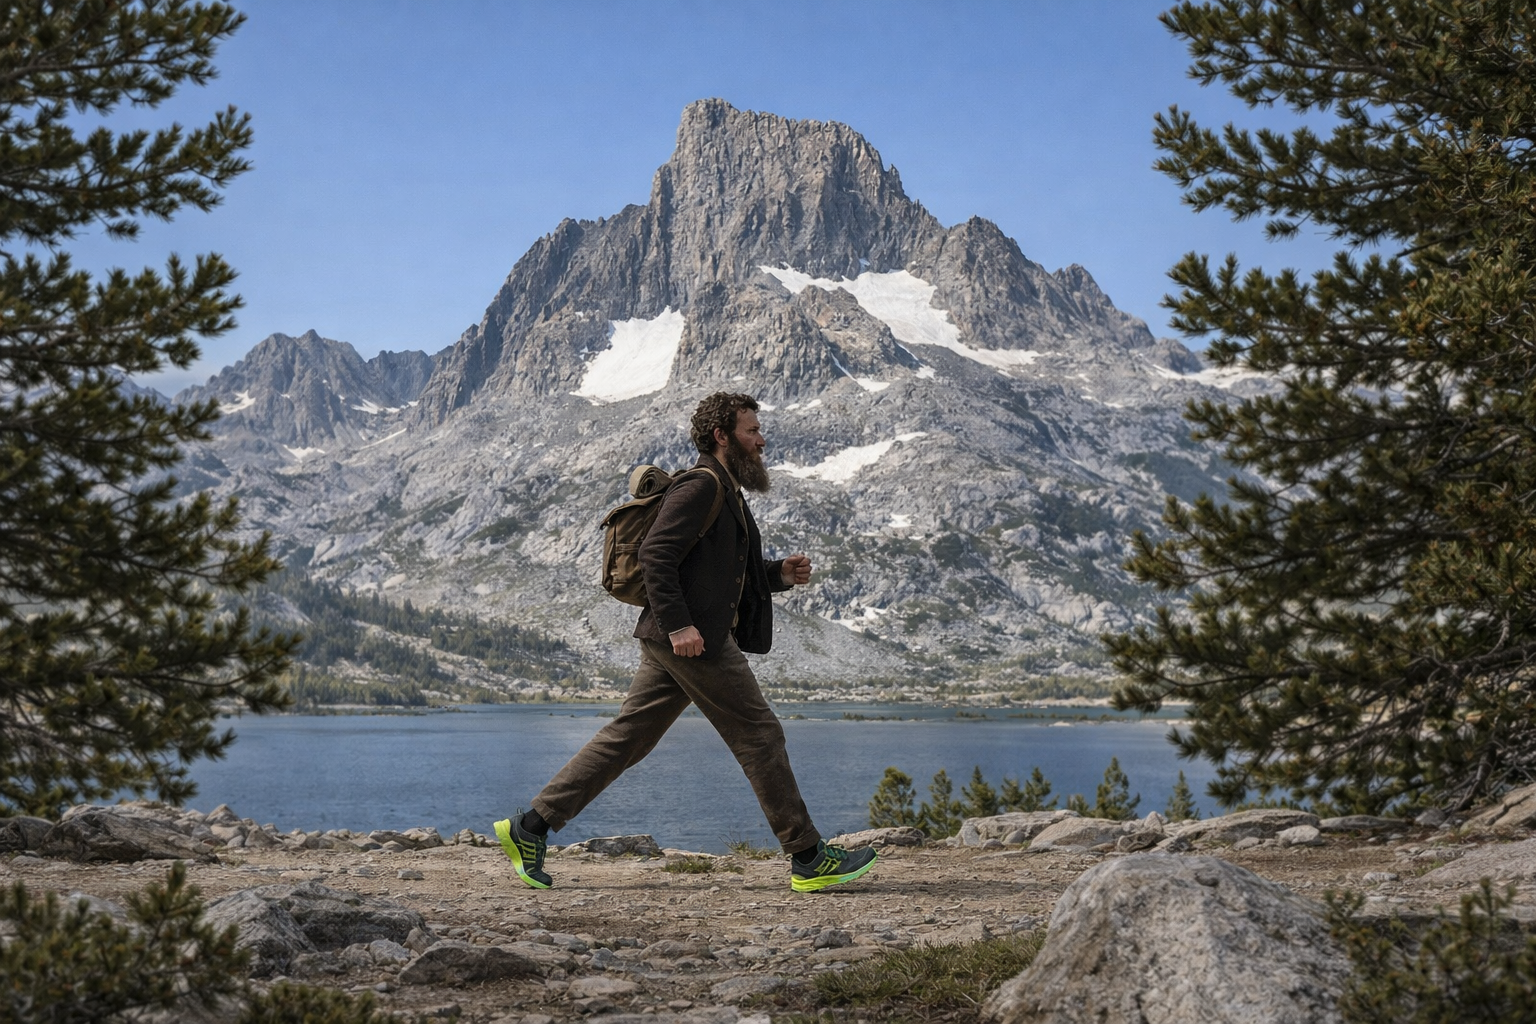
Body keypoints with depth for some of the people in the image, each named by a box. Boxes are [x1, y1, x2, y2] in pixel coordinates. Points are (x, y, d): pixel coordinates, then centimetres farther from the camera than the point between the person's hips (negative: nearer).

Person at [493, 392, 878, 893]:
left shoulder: (727, 493, 22)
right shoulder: (701, 485, -11)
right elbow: (655, 554, -20)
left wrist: (779, 574, 12)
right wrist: (678, 624, -25)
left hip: (674, 642, 10)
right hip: (690, 638, -10)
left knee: (628, 737, 9)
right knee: (759, 734, -5)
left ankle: (531, 826, 10)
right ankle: (809, 858, 2)